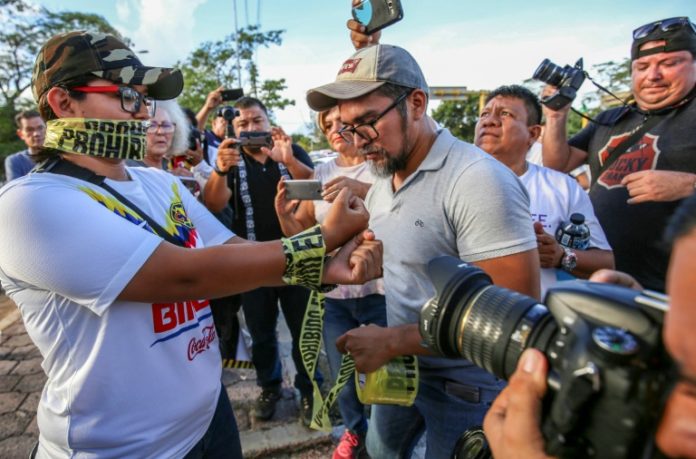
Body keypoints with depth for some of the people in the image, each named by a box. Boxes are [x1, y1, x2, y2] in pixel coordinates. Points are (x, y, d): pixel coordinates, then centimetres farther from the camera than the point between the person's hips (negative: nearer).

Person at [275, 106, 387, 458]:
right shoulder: (321, 172, 7)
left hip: (379, 290, -3)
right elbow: (301, 232, 9)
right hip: (333, 292, 4)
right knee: (342, 374, 19)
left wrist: (362, 189, -37)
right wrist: (284, 215, -12)